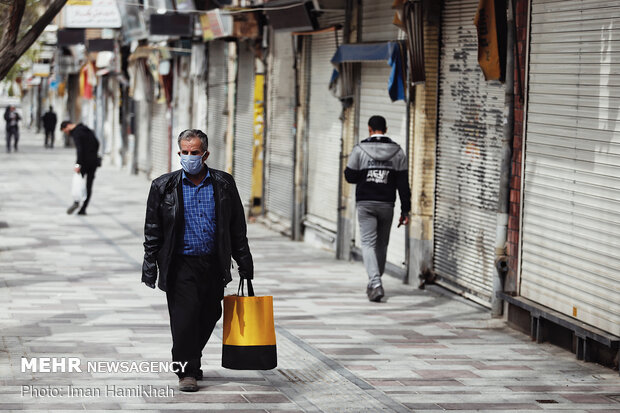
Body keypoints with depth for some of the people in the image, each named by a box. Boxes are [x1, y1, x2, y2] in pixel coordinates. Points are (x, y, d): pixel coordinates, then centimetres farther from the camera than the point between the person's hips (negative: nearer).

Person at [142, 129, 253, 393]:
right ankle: (186, 372, 2)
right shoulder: (164, 187, 1)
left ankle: (193, 361, 30)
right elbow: (153, 230, 4)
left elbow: (237, 227, 10)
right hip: (181, 265, -2)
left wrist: (244, 264, 9)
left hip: (213, 265, 2)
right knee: (184, 318, -9)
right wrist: (150, 264, -1)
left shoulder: (224, 184, 5)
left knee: (208, 318, 9)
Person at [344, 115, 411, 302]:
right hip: (387, 204, 2)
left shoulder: (360, 149, -5)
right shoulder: (398, 151, 1)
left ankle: (375, 282, -22)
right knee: (381, 244, 15)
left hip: (365, 203, -2)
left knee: (368, 243, -3)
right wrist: (405, 210, 3)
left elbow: (350, 176, -2)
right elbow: (403, 183, 0)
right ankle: (374, 284, 26)